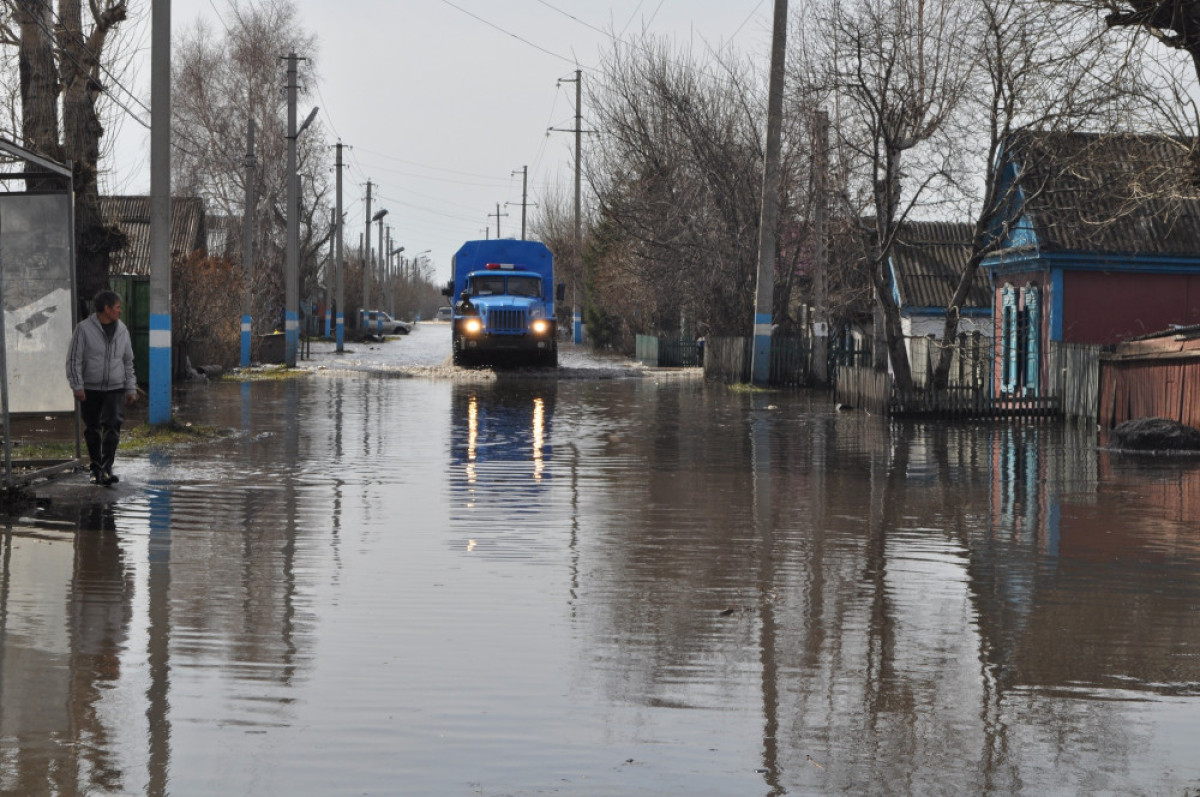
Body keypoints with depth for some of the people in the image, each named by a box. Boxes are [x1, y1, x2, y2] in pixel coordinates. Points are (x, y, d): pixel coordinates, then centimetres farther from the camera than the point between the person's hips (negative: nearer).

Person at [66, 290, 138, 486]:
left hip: (115, 389, 2)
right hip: (90, 389, -2)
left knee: (113, 426, -14)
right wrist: (77, 386, -12)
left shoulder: (122, 330, 8)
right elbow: (73, 359, -5)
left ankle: (107, 468, -14)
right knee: (92, 431, 5)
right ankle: (96, 470, 17)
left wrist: (131, 388, 14)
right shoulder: (84, 328, -6)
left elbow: (128, 361, 17)